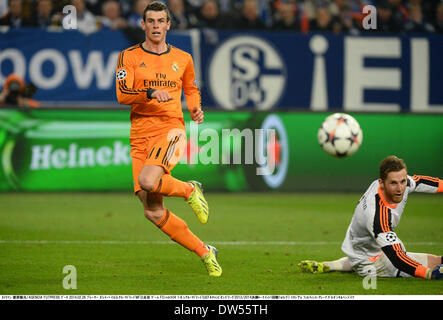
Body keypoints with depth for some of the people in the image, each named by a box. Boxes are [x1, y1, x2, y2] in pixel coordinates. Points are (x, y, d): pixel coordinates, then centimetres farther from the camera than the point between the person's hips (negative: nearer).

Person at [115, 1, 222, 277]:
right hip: (140, 137, 2)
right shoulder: (130, 57, 5)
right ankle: (204, 252, 10)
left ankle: (190, 190, -2)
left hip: (171, 130, -2)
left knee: (147, 181, -33)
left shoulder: (182, 59, 12)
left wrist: (196, 108, 9)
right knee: (153, 213, -3)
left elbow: (191, 88, 30)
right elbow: (122, 94, -9)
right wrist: (151, 93, -26)